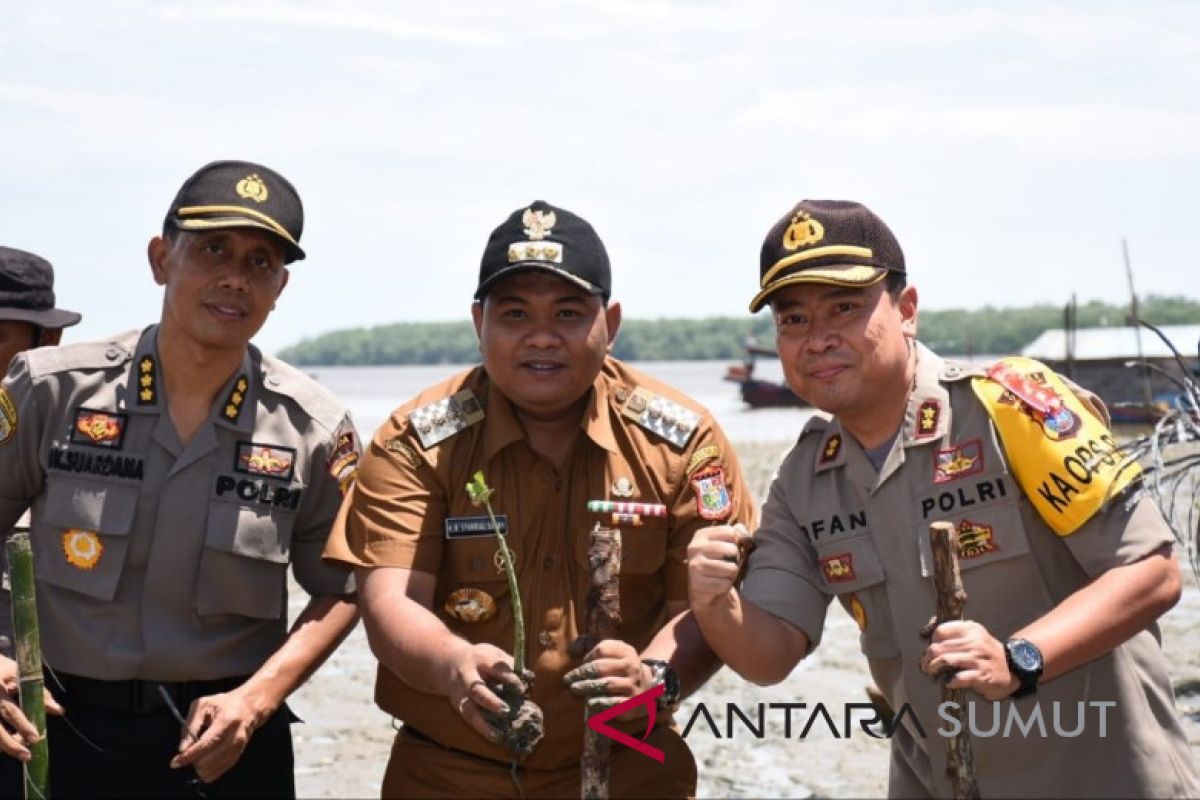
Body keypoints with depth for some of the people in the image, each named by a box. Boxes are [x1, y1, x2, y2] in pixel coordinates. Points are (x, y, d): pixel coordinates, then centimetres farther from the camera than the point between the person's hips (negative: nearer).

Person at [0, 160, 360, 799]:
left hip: (227, 743, 0)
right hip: (66, 730, 1)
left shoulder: (314, 431, -5)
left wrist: (255, 700, -10)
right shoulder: (52, 390, -6)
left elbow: (340, 590, 2)